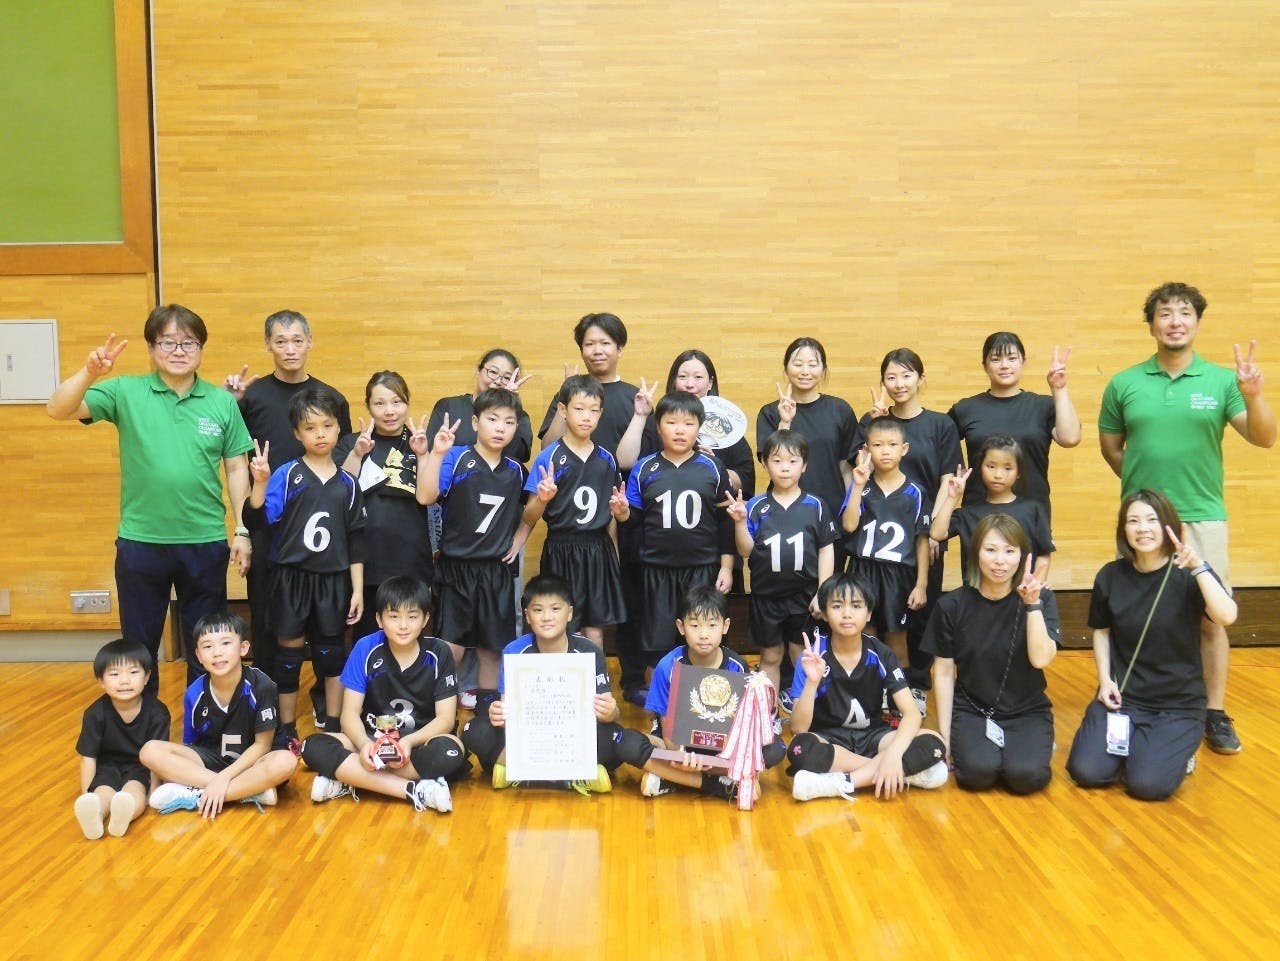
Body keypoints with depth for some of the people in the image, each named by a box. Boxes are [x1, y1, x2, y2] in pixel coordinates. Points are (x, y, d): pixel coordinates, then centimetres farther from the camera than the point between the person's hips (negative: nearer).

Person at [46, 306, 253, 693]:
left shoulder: (222, 402, 0)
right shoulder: (126, 392, -3)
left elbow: (236, 468, 4)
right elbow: (58, 410, -12)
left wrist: (242, 531, 2)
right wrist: (89, 373, -30)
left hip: (205, 543, 0)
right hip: (140, 542, 0)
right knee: (138, 646, 14)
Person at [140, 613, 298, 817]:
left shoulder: (261, 686, -17)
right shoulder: (195, 694, -8)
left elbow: (262, 744, -12)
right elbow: (189, 746, 2)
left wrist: (224, 777, -21)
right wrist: (216, 784, -13)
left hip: (250, 762, -3)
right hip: (210, 759, 3)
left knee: (286, 762, -35)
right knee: (150, 751, -21)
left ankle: (195, 796, -25)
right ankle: (252, 791, -25)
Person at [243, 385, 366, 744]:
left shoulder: (347, 483, 2)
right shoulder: (286, 475, -6)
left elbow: (356, 540, 5)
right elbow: (256, 521, -12)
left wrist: (357, 589, 3)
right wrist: (259, 483, -27)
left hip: (334, 581, 2)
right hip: (292, 578, -2)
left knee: (332, 652, 11)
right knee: (289, 654, 8)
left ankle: (333, 725, 26)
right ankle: (287, 729, 22)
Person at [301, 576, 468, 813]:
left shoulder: (439, 653, -8)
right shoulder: (366, 649, -7)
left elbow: (446, 718, -9)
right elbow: (350, 713, -8)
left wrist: (409, 741, -28)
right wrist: (364, 744, -30)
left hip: (420, 740, -1)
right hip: (373, 738, 1)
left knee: (450, 751, -36)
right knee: (313, 747, -26)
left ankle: (349, 780, -24)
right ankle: (414, 790, -32)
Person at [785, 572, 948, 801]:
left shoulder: (881, 655, -8)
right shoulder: (813, 656, -14)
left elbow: (912, 713, -16)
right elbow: (798, 729, -20)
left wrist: (893, 754, -33)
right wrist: (812, 682, -36)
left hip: (872, 735, 2)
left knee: (933, 744, -24)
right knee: (800, 749, -37)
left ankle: (840, 782, -27)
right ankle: (906, 774, -25)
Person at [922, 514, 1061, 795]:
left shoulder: (1041, 599, -6)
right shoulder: (952, 605, -6)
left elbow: (1040, 658, -19)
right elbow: (944, 672, 0)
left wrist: (1032, 603, -27)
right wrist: (945, 734, -2)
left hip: (1027, 711, 0)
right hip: (971, 711, 0)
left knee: (1026, 776, -26)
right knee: (977, 772, -27)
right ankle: (979, 745, 8)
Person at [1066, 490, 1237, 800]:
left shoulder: (1187, 575, -10)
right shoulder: (1110, 576, -2)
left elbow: (1226, 616, -28)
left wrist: (1198, 566, -35)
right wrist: (1105, 679, -1)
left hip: (1179, 703, -2)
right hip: (1122, 695, 3)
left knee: (1147, 784, -21)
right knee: (1086, 772, -14)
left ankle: (1178, 750, 14)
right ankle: (1131, 743, 18)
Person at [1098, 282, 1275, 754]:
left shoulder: (1221, 380, -1)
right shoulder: (1123, 384, 1)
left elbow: (1263, 438, -7)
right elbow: (1110, 447, 11)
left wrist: (1252, 396, -23)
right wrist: (1143, 478, 0)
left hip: (1203, 517, 0)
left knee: (1211, 618, 4)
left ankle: (1214, 713, 17)